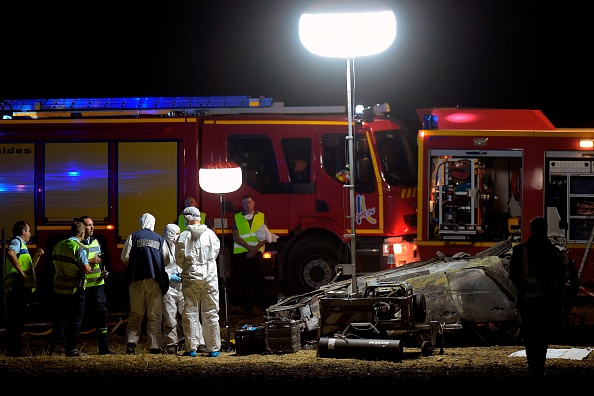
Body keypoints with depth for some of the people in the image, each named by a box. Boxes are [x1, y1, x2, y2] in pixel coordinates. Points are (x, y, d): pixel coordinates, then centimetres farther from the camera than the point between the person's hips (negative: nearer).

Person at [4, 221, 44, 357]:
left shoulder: (22, 245, 27)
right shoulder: (17, 241, -3)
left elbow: (30, 268, 34)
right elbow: (10, 253, -27)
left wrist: (37, 256, 22)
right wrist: (20, 272, -24)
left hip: (23, 288, 10)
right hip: (18, 287, -10)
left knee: (19, 320, 11)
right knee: (16, 320, -10)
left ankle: (14, 350, 15)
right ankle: (14, 350, -12)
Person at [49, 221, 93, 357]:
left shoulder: (58, 245, 7)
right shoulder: (79, 248, -14)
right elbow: (86, 269, -20)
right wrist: (90, 265, 4)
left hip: (59, 287, 6)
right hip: (75, 289, -6)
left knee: (59, 318, 12)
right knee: (75, 320, 3)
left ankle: (54, 346, 10)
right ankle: (72, 349, 4)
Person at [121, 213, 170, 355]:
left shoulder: (133, 237, 5)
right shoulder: (160, 239, 8)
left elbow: (125, 257, 0)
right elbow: (166, 259, 5)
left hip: (137, 279, 0)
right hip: (154, 280, 0)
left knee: (135, 313, 7)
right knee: (154, 315, 1)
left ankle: (131, 342, -5)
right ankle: (154, 346, -3)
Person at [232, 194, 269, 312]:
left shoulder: (261, 216, 9)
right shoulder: (237, 217, 10)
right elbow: (235, 236, 1)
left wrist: (255, 249, -11)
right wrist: (249, 247, -11)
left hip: (257, 253, -1)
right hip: (241, 253, 1)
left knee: (260, 278, -11)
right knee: (244, 280, 2)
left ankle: (264, 304, -9)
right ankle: (247, 306, 6)